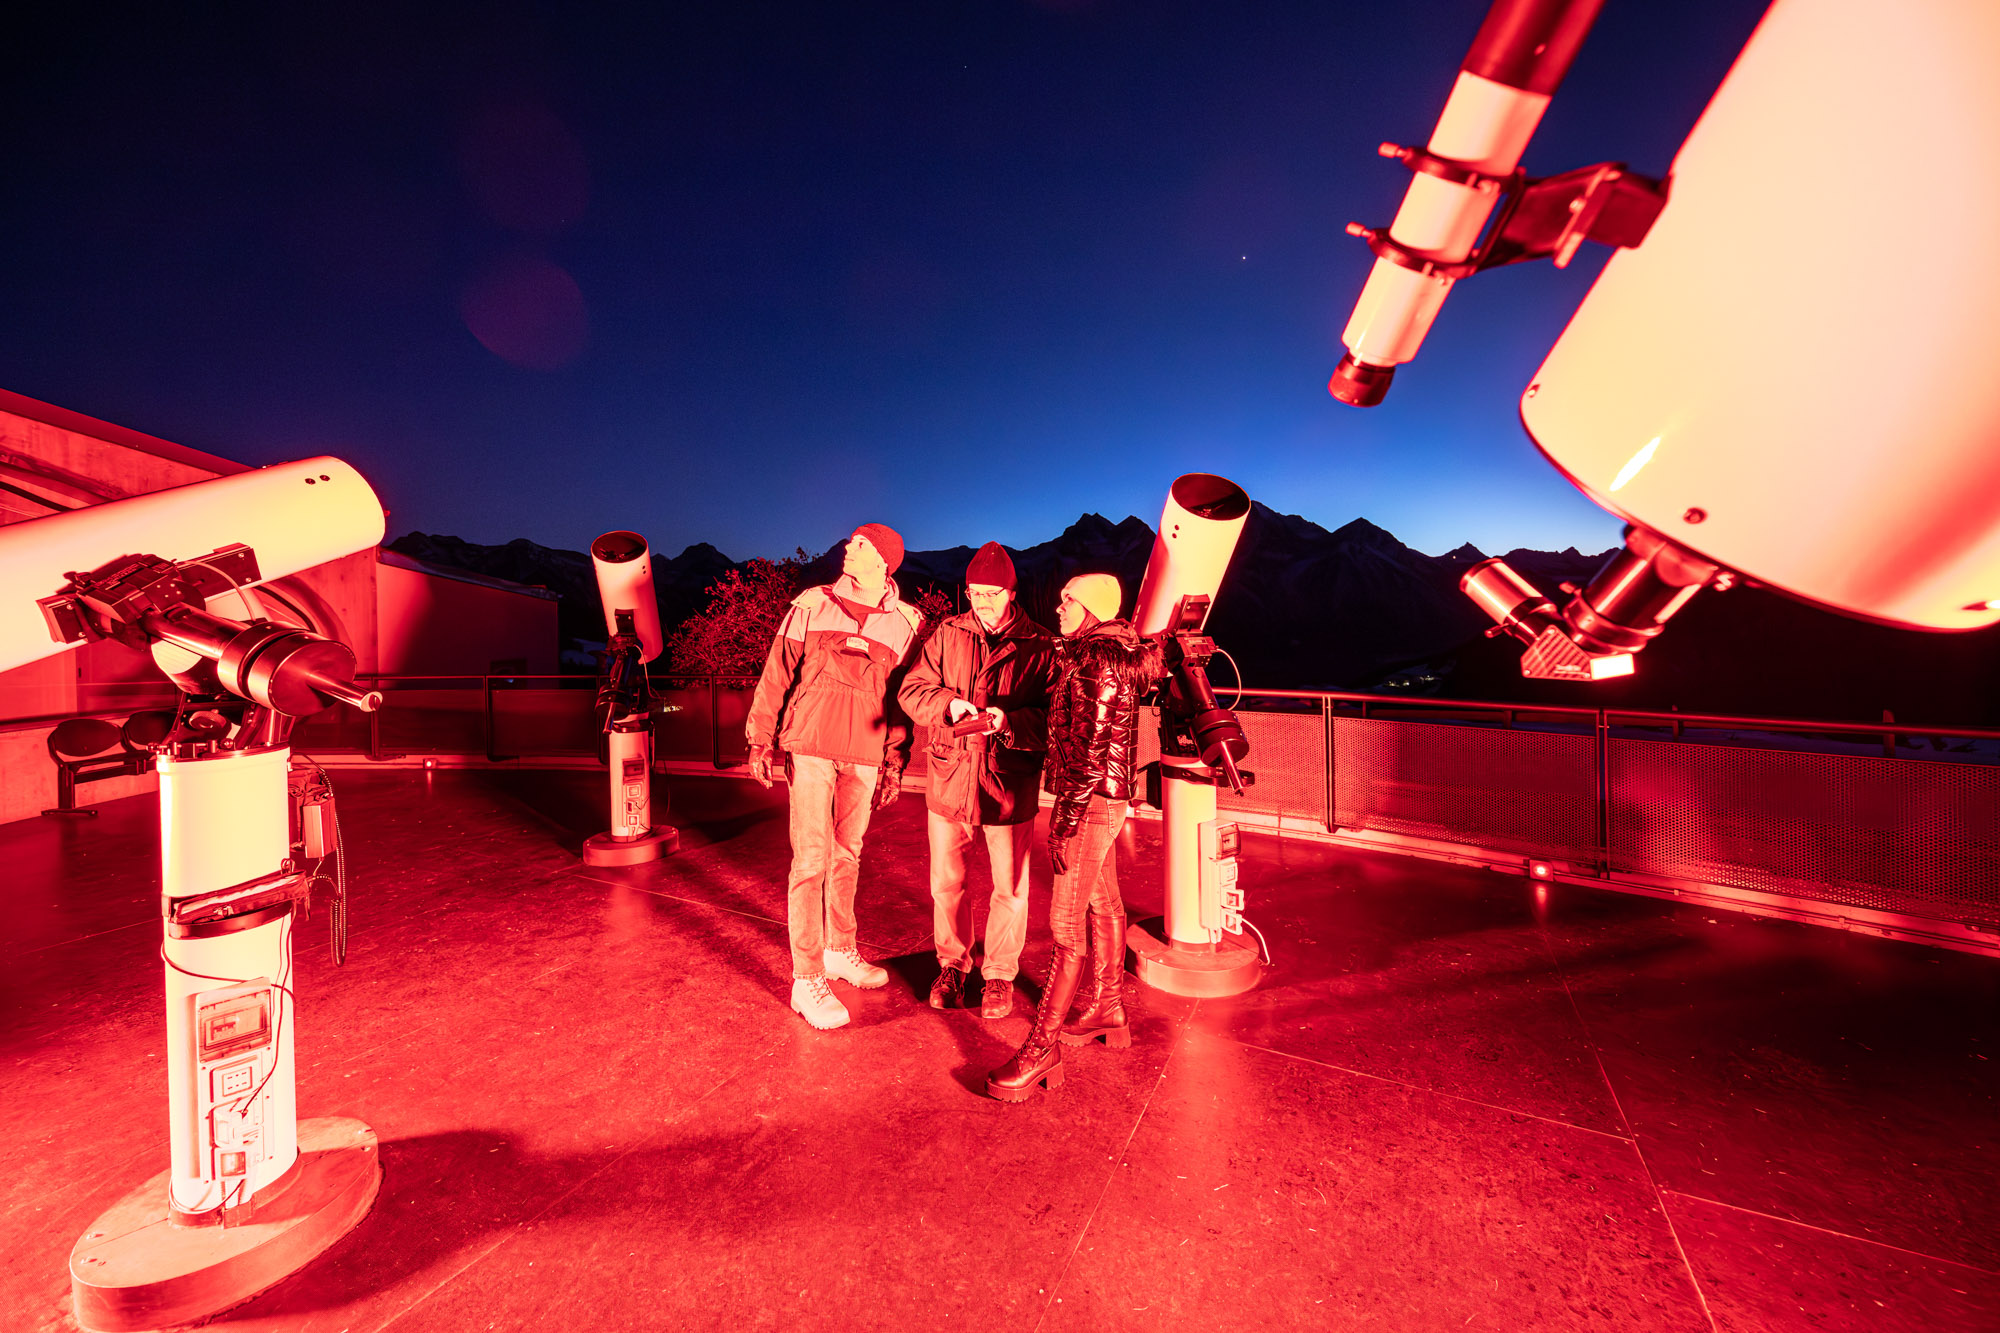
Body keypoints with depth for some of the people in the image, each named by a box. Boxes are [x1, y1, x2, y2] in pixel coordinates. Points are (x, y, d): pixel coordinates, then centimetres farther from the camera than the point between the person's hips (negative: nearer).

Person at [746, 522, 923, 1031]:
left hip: (865, 757, 2)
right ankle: (807, 980, 7)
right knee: (812, 858, -3)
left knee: (847, 856, 15)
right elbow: (777, 674, 4)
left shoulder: (907, 623, 2)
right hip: (810, 747, -2)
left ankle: (840, 950, 33)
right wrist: (762, 739, 0)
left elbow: (903, 699, 5)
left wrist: (895, 764, 2)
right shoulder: (811, 606, 1)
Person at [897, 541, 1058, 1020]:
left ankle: (1000, 974, 32)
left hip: (1010, 784, -2)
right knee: (946, 882, 15)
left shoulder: (1040, 646, -4)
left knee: (1010, 888, 9)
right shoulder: (947, 635, 5)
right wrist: (948, 704, -18)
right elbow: (912, 689, 2)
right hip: (950, 778, 3)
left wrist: (1011, 722, -27)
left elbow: (1053, 715, -9)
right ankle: (952, 964, 38)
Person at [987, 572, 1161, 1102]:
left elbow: (1093, 747, -23)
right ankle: (1107, 1010, 35)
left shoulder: (1099, 658, -17)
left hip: (1091, 801, -11)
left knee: (1067, 924, -5)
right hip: (1105, 798, 11)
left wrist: (1067, 820, -23)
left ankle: (1041, 1048, 4)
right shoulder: (1086, 653, 14)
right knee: (1102, 906, 20)